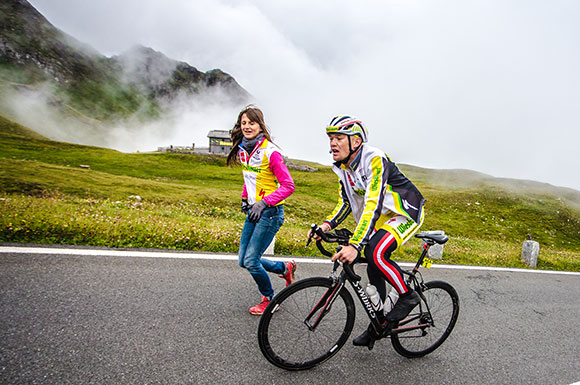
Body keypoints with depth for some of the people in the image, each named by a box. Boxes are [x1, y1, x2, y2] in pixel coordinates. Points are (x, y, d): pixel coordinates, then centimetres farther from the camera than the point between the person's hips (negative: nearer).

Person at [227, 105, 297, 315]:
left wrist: (264, 202, -26)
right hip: (253, 210, 8)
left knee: (250, 261, -7)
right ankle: (285, 268, 32)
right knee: (243, 261, 11)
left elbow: (288, 186, -19)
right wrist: (245, 198, 13)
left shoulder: (270, 152, -18)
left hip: (270, 212, -8)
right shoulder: (242, 150, 6)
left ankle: (270, 300, 19)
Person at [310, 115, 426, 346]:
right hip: (383, 216, 8)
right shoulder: (343, 167, -3)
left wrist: (355, 245, -47)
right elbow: (345, 203, 3)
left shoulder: (375, 160, -29)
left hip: (407, 212, -8)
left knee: (375, 253, -29)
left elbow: (373, 205, -39)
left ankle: (408, 296, -3)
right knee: (374, 270, 6)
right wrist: (328, 225, -16)